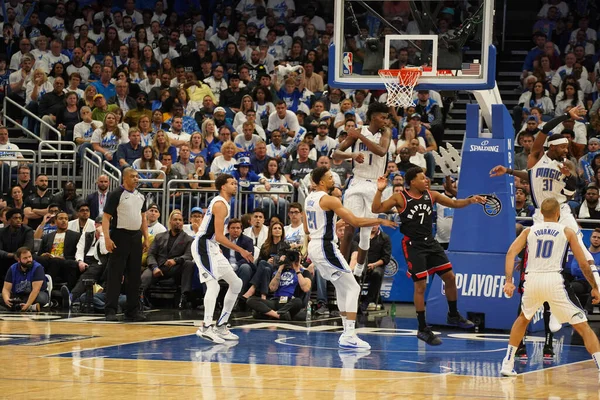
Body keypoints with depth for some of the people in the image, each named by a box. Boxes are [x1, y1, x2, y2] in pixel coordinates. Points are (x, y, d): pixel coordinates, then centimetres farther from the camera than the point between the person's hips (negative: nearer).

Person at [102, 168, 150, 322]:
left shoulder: (140, 196, 12)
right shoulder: (116, 195, -8)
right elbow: (106, 217, -10)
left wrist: (146, 238, 12)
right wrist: (107, 238, -19)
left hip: (136, 237, 6)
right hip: (120, 235, -6)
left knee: (135, 275, 8)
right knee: (115, 275, -5)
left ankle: (133, 310, 14)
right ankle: (110, 310, -3)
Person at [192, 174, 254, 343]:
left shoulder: (223, 203, 16)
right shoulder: (220, 205, -16)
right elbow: (219, 236, -22)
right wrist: (241, 251, -20)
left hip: (212, 248, 11)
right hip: (203, 246, -11)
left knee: (236, 283, 13)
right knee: (214, 285, -23)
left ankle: (221, 326, 15)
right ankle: (206, 328, -29)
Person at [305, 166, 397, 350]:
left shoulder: (309, 199, 12)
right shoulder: (329, 200, -16)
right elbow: (355, 221, -19)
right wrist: (380, 221, -9)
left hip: (313, 246, 10)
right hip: (326, 247, -10)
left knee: (342, 287, 20)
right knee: (353, 288, -7)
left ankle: (347, 333, 21)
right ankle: (349, 336, -16)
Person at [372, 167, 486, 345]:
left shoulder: (431, 195, 4)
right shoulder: (400, 198, -10)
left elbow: (454, 203, 11)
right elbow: (376, 209, -13)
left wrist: (470, 200, -5)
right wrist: (379, 191, -27)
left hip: (430, 242, 6)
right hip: (413, 245, -6)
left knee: (450, 277, 8)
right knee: (420, 285, -7)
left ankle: (453, 315, 28)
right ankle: (423, 329, 3)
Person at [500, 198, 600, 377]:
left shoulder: (529, 231, 17)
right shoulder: (567, 231, 11)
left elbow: (511, 253, 3)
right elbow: (583, 264, 8)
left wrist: (509, 281, -3)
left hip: (532, 280, 3)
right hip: (555, 281, -3)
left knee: (523, 319, 32)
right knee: (583, 327, 1)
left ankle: (507, 364, 30)